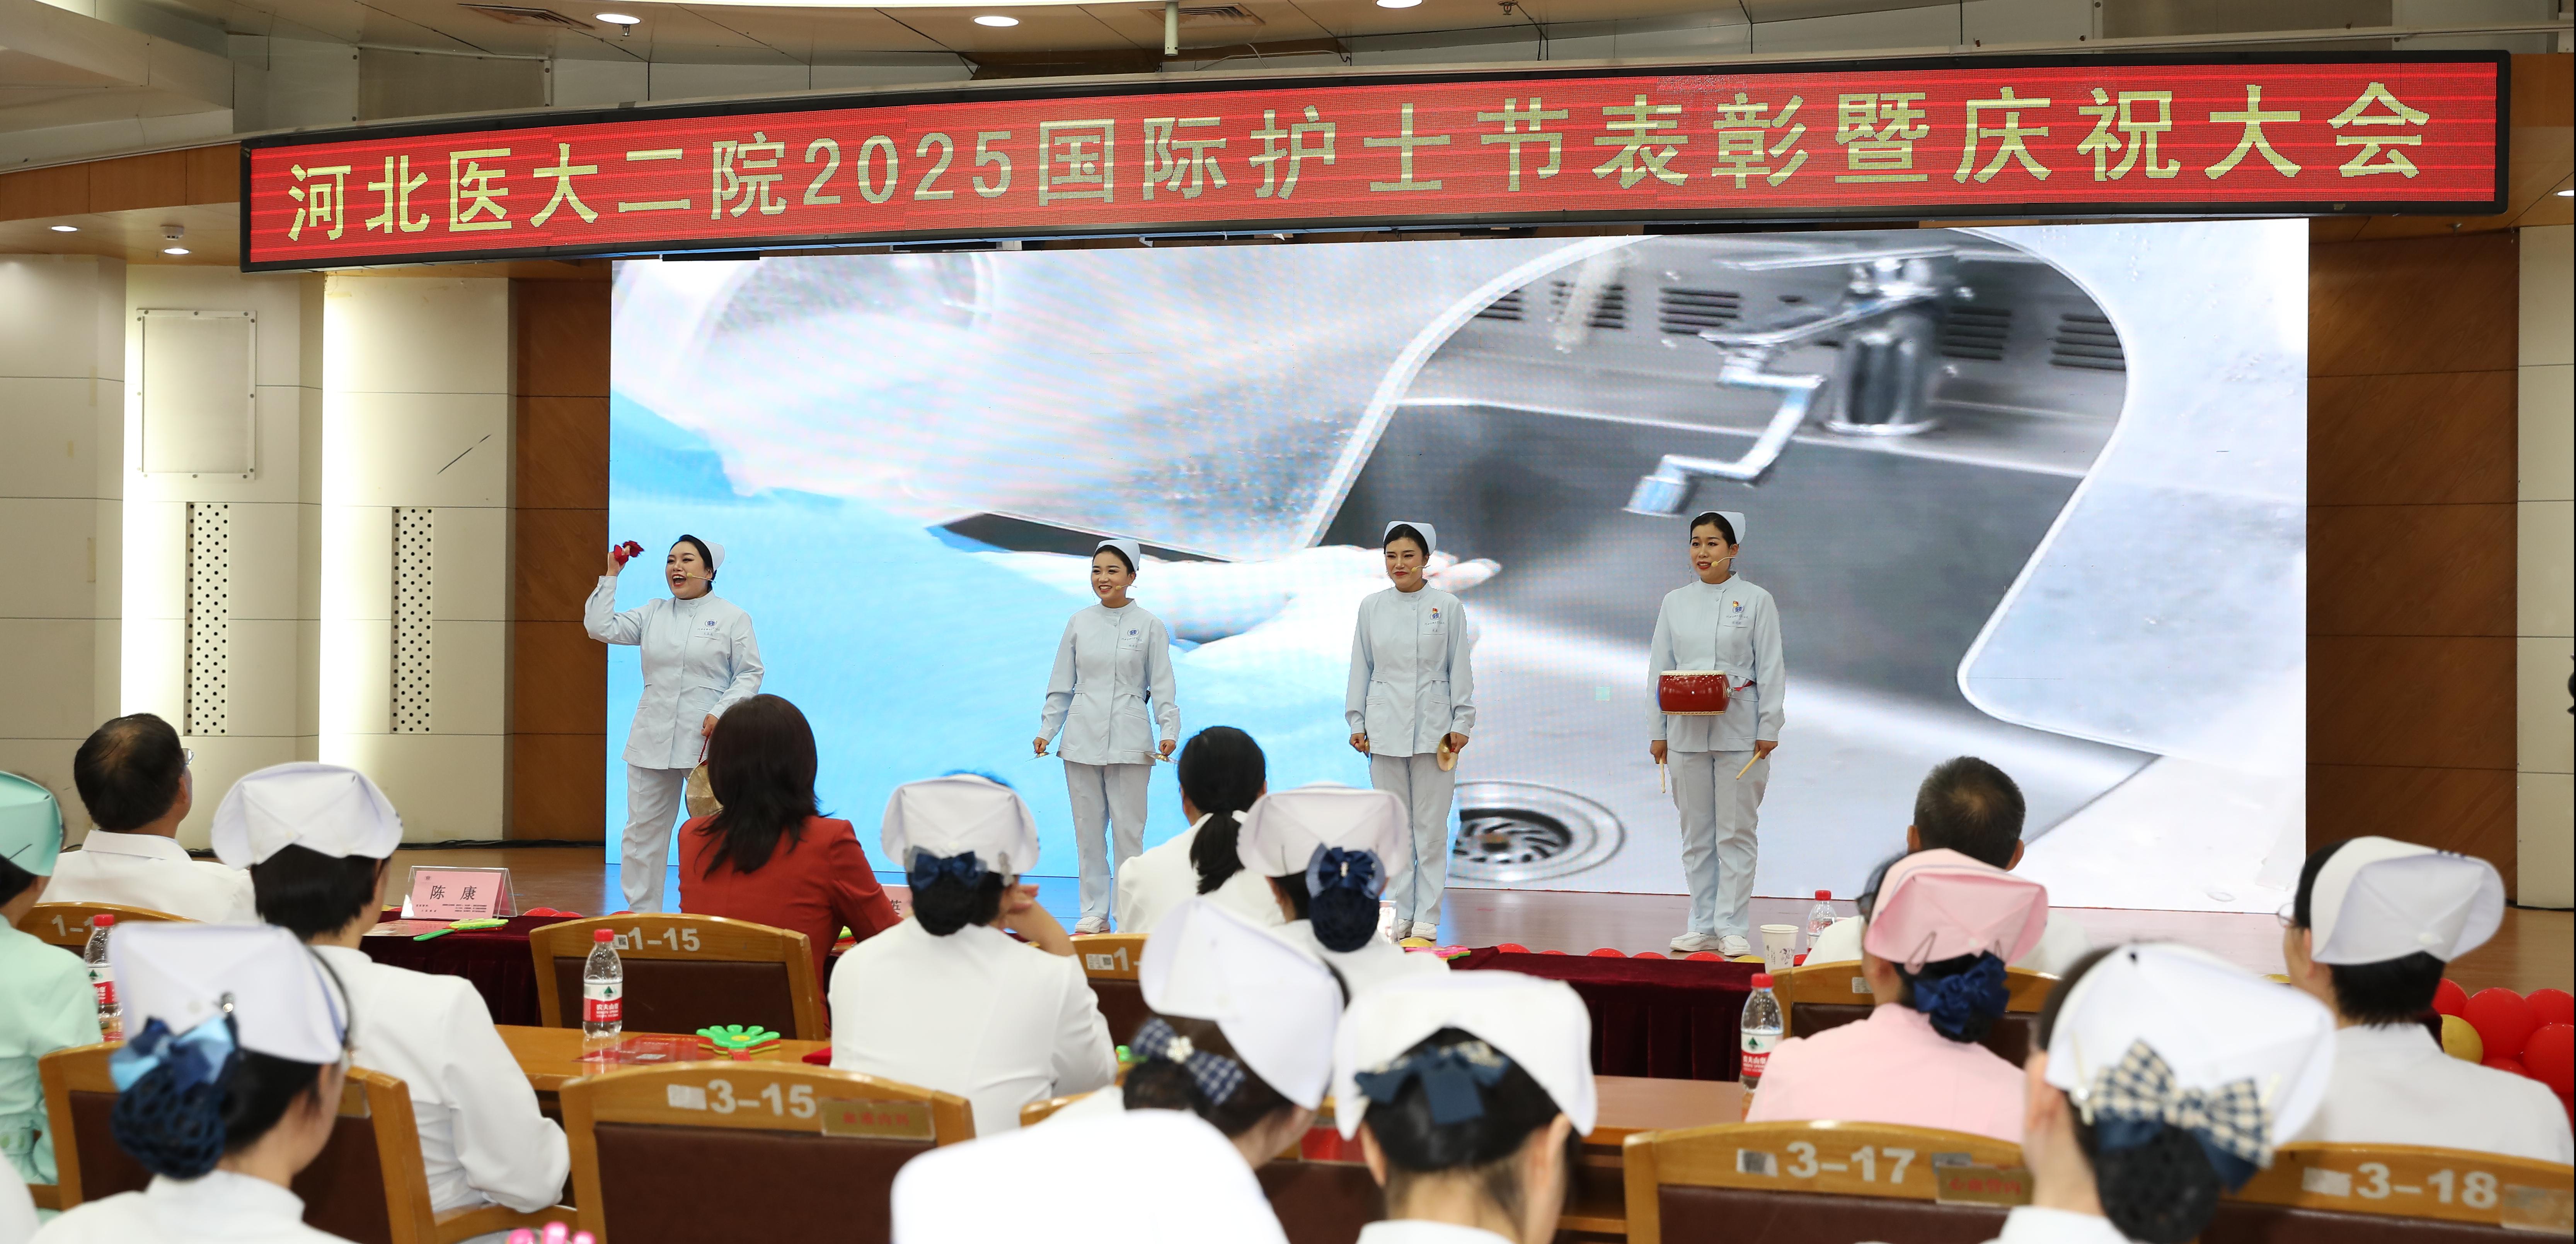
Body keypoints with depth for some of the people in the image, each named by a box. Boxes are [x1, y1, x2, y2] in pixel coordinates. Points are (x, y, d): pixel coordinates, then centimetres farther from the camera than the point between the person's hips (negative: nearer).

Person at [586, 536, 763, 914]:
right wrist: (611, 576, 4)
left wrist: (721, 713, -14)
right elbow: (600, 627, 6)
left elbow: (750, 674, -1)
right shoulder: (653, 613, 13)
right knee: (643, 830, 6)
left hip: (707, 742, -4)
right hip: (652, 741, 4)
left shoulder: (733, 617, 2)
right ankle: (641, 914, 14)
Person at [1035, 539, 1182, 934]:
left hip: (1129, 741, -2)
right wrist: (1047, 731, 5)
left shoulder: (1149, 626, 2)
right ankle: (1093, 913, 15)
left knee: (1129, 830, -2)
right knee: (1088, 829, 6)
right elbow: (1061, 684, 12)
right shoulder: (1079, 623, 7)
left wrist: (1169, 731, -11)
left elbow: (1162, 686, 1)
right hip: (1082, 738, 3)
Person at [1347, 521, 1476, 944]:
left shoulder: (1448, 607, 0)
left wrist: (1461, 723, -3)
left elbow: (1460, 669, 1)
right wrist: (1357, 722, 6)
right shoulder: (1372, 607, 6)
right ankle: (1401, 913, 13)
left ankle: (1427, 917, 5)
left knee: (1431, 826, 0)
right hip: (1385, 727, 2)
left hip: (1433, 728, -2)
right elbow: (1361, 668, 10)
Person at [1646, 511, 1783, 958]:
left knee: (1735, 832, -1)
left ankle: (1733, 928, 4)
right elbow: (1660, 668, 11)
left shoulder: (1756, 600, 0)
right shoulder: (1675, 602, 9)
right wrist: (1658, 732, 6)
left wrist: (1769, 728, -7)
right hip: (1687, 731, 3)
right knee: (1696, 833, 7)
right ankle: (1703, 926, 15)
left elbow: (1771, 668, -1)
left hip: (1739, 731, -3)